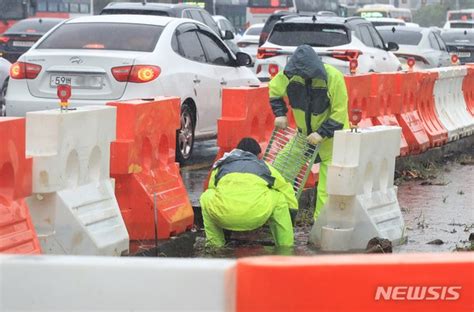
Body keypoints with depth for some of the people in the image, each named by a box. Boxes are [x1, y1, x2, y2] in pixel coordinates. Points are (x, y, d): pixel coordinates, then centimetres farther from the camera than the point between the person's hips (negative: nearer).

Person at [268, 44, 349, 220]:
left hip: (331, 135, -5)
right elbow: (274, 89, 4)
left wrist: (322, 133, -28)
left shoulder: (334, 77, -26)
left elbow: (340, 113, -22)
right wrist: (280, 114, -7)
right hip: (305, 133, 5)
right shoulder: (291, 73, -15)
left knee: (327, 183, -8)